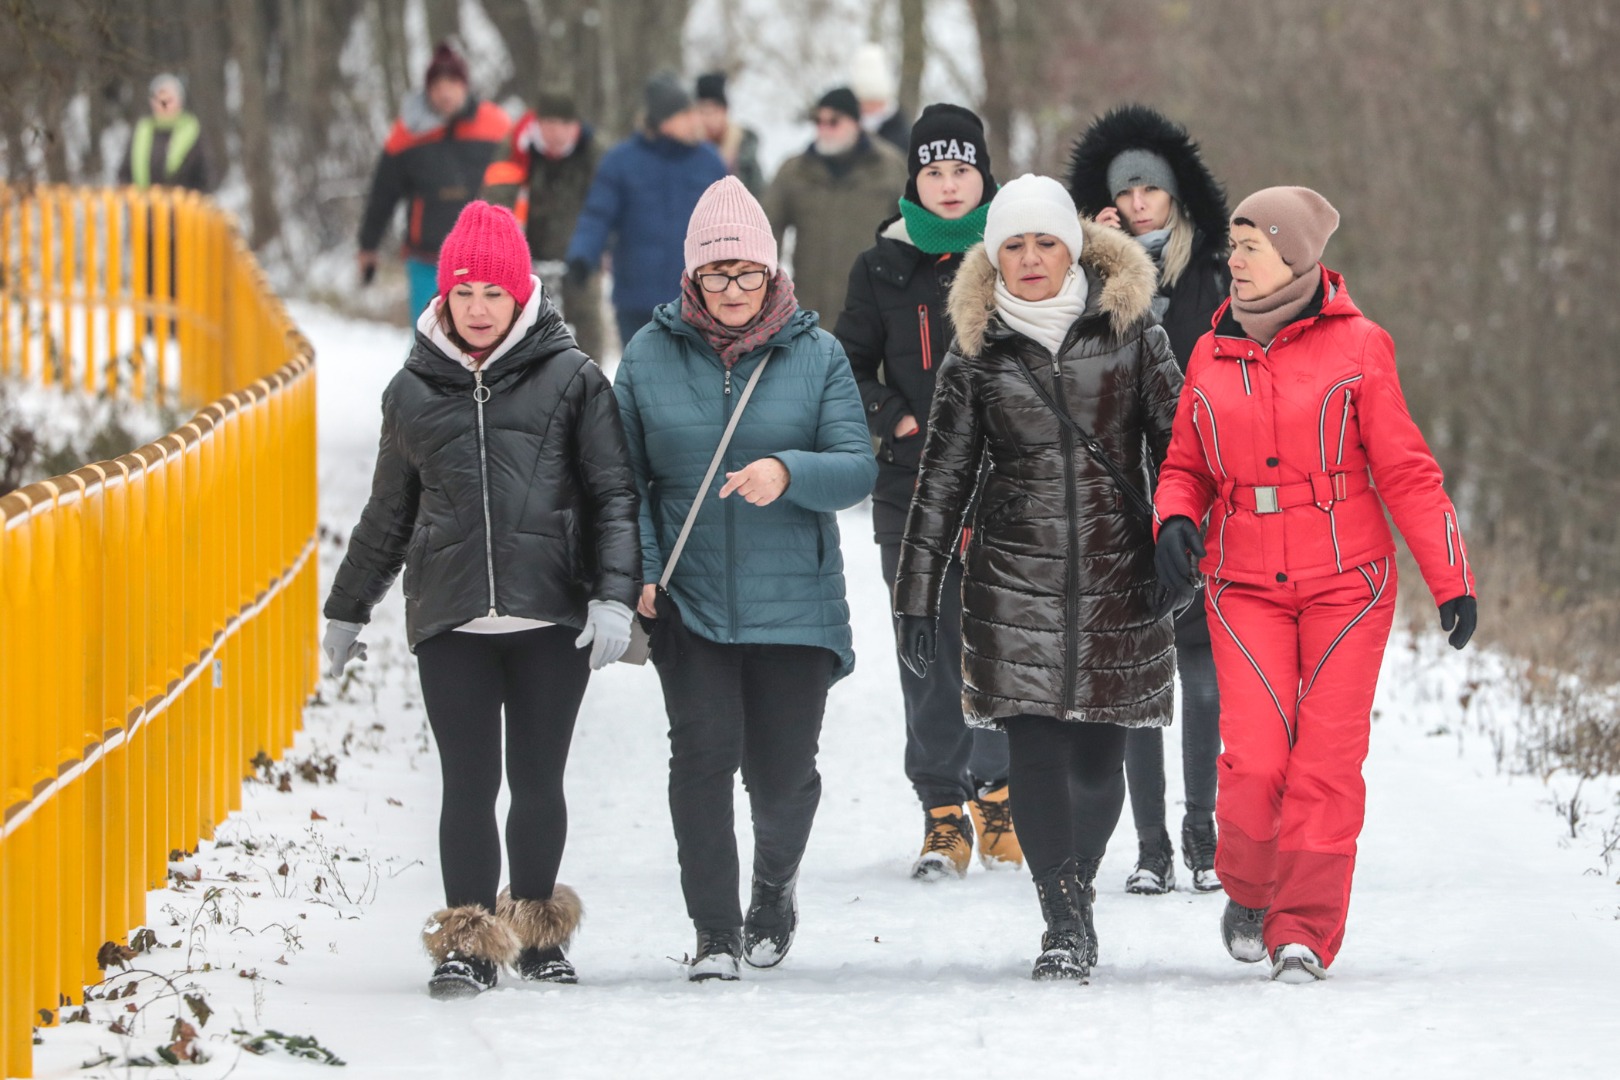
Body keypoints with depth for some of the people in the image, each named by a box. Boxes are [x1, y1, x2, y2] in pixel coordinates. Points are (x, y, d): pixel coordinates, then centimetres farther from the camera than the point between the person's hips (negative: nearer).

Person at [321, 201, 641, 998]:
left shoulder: (570, 379, 4)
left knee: (538, 783, 6)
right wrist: (346, 611, 25)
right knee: (469, 784, -5)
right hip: (449, 621, 1)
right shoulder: (414, 392, 12)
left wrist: (614, 595, -10)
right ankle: (468, 941, 2)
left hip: (550, 617, -1)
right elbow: (388, 514, 21)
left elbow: (613, 494, 2)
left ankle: (537, 931, 22)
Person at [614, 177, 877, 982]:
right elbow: (624, 475, 7)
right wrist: (636, 569, -6)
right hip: (688, 601, 0)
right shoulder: (651, 356, 3)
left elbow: (858, 467, -5)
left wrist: (788, 473, -25)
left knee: (782, 770, 4)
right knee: (704, 755, -12)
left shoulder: (817, 355, 1)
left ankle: (775, 886, 35)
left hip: (795, 603, 0)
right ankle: (715, 931, -3)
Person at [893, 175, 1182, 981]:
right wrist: (917, 598, 8)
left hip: (1117, 576, 0)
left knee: (1098, 757, 2)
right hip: (1016, 576, 0)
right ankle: (1064, 923, -8)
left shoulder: (1128, 330, 4)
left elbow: (1173, 446, 6)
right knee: (1034, 751, -11)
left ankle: (1076, 893, 26)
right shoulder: (978, 352, 7)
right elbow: (942, 479, 10)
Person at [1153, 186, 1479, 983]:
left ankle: (1305, 930, 3)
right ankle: (1248, 892, 15)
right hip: (1245, 585, 2)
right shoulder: (1212, 355, 8)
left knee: (1327, 762, -6)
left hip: (1345, 584, -2)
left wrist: (1452, 581, -3)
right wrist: (1175, 519, -6)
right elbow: (1186, 466, 17)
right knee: (1254, 763, -11)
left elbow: (1404, 470, -1)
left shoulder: (1354, 346, -2)